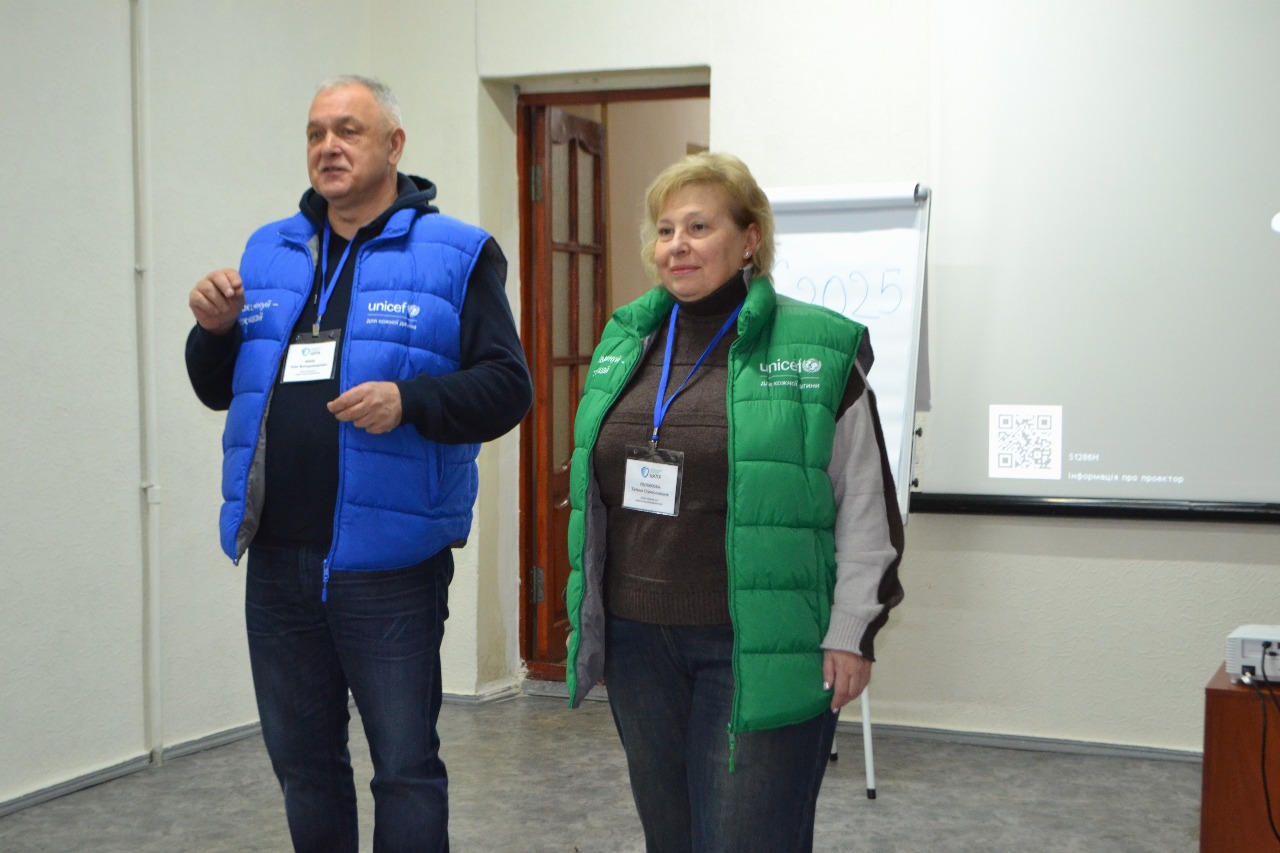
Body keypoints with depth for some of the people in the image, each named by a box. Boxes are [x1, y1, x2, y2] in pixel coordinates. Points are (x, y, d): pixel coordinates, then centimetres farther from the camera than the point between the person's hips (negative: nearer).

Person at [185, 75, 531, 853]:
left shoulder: (455, 256, -2)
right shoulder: (268, 253, 13)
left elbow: (506, 388, -8)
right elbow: (218, 391, 18)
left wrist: (411, 400, -23)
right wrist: (214, 329, -3)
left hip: (387, 567, -5)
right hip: (277, 560, 5)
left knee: (406, 768, 4)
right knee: (303, 763, 17)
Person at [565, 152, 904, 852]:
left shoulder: (817, 350, -6)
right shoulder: (625, 342, 11)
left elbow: (866, 505, -5)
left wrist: (851, 633, -9)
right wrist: (588, 610, 19)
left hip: (758, 653, -5)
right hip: (636, 641, 5)